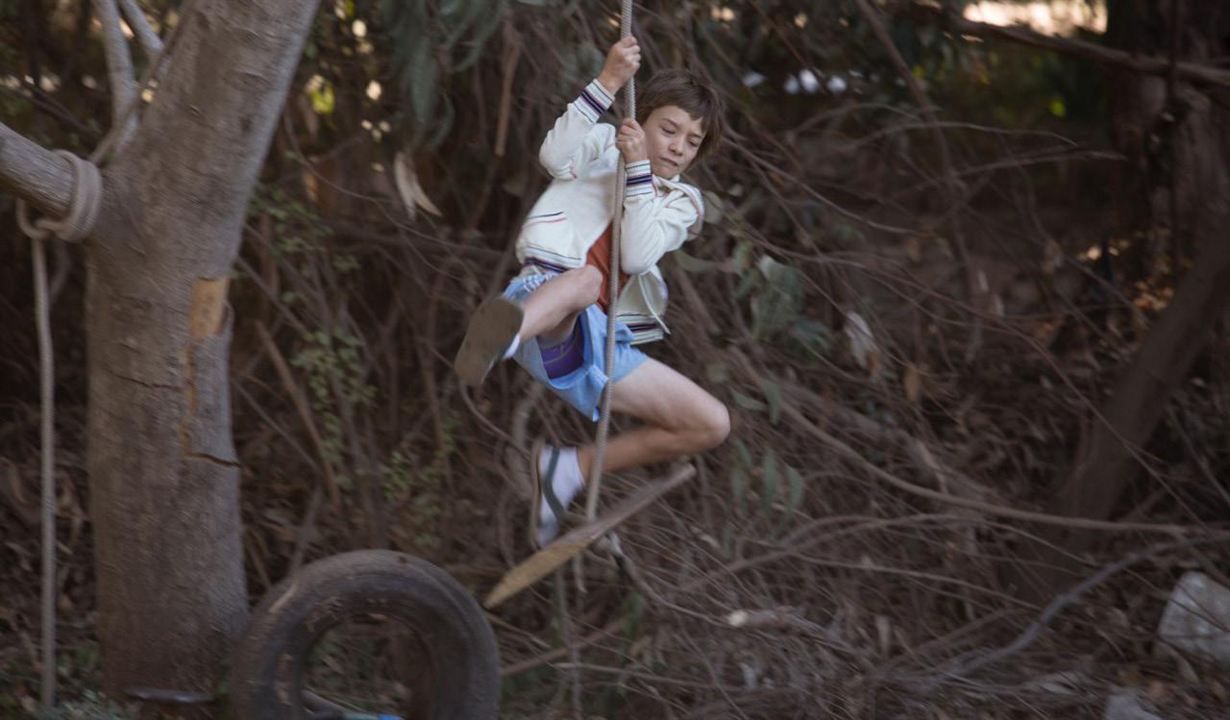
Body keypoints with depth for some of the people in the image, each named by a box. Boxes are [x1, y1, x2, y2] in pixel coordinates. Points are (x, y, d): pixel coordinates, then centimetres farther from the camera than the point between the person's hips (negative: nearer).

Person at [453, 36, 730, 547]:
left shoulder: (682, 202, 21)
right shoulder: (603, 145, 14)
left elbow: (636, 257, -1)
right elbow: (556, 155, -12)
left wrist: (637, 168, -10)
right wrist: (609, 81, -20)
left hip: (598, 341, 5)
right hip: (544, 293, -5)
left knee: (712, 424, -1)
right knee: (584, 278, -41)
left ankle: (569, 468, 7)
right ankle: (504, 332, -77)